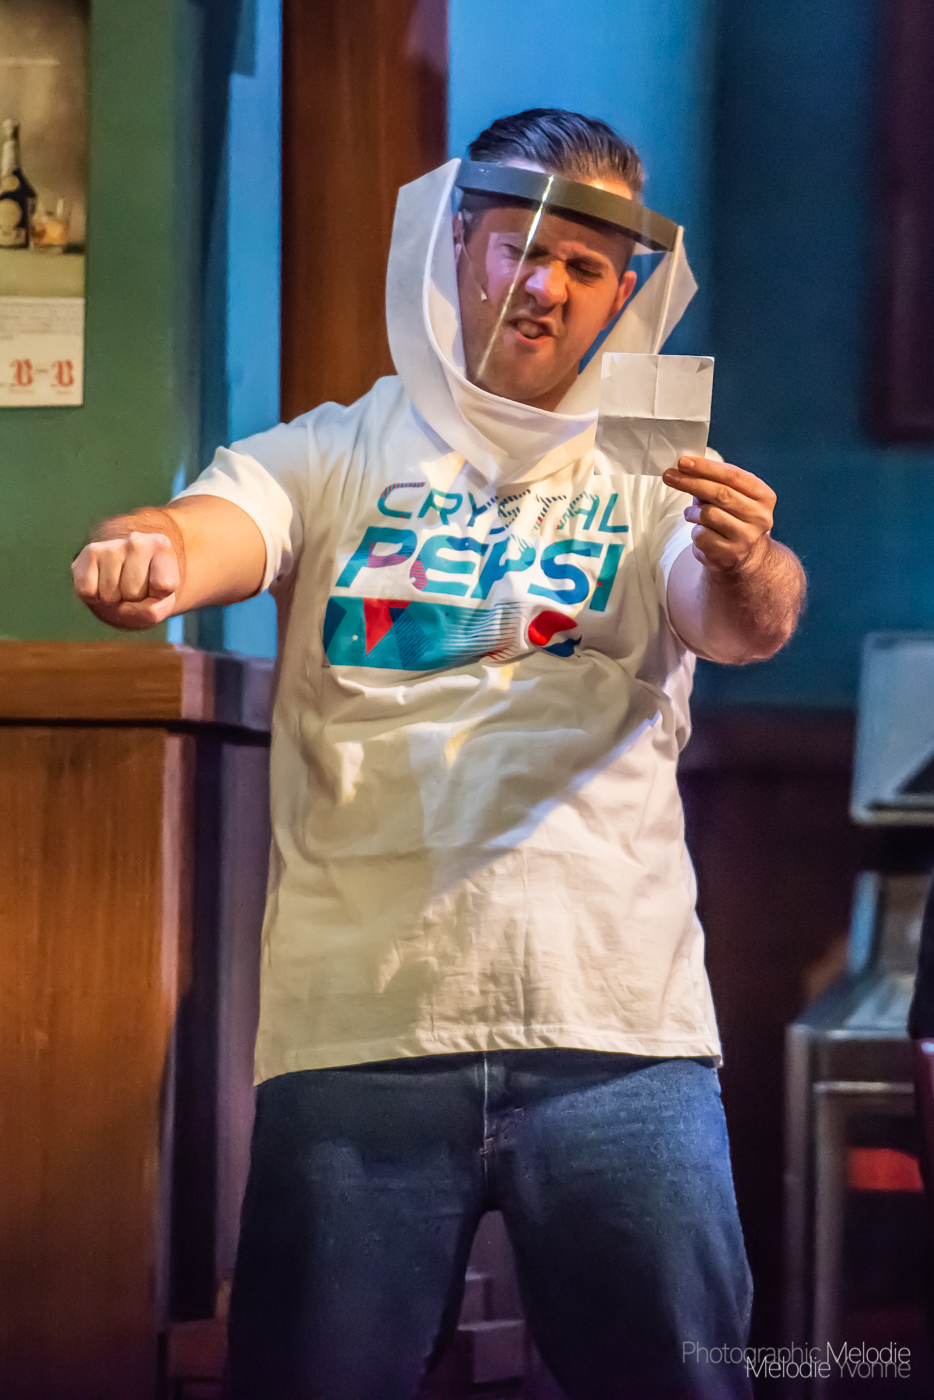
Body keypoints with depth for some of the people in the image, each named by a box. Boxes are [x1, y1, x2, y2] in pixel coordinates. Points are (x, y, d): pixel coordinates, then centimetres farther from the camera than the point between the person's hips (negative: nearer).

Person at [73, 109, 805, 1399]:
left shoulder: (657, 481, 12)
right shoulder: (332, 459, 11)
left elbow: (746, 626, -7)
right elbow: (207, 532, -8)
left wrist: (751, 570, -31)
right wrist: (149, 563, -33)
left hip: (618, 1028, 1)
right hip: (359, 1029, 0)